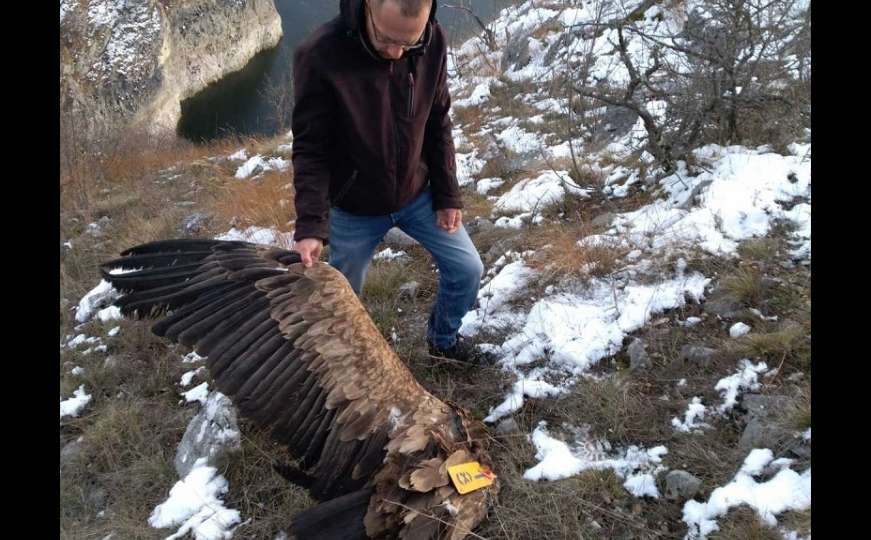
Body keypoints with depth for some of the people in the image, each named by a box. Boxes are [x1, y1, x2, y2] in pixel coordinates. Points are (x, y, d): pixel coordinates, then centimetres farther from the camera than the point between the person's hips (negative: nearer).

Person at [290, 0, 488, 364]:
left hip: (417, 195, 3)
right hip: (353, 207, -3)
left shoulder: (432, 42, -15)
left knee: (467, 269, 9)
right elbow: (310, 150, -21)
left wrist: (447, 195, -1)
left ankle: (443, 340, 36)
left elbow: (437, 125, -3)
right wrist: (311, 225, -29)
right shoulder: (319, 56, -28)